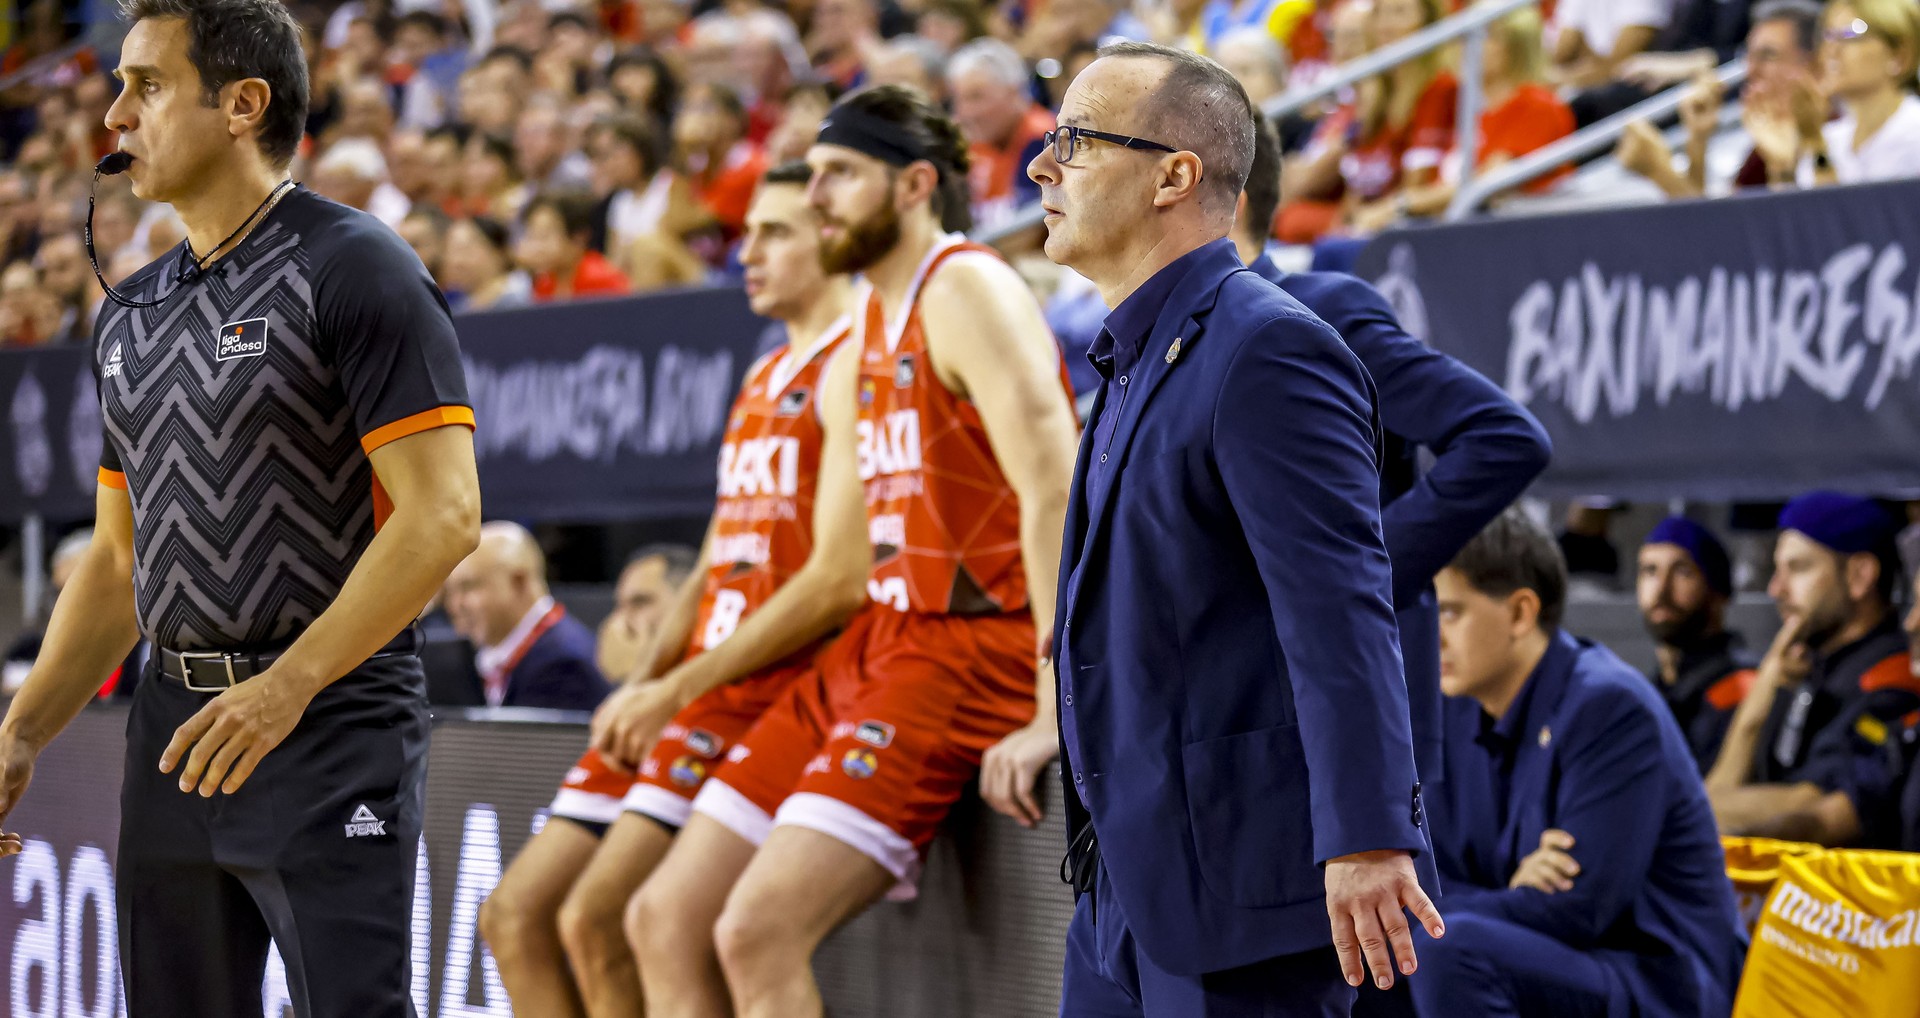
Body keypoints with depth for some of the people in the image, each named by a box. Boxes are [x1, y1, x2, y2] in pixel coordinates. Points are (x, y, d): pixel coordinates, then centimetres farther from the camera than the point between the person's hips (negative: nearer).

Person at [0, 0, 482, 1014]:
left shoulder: (354, 270, -7)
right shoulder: (131, 316, 16)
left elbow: (442, 511, -16)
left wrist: (288, 684, -22)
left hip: (330, 729, -7)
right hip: (176, 735, 7)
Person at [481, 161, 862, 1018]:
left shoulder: (852, 368, -9)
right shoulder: (763, 379, 21)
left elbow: (841, 580, -18)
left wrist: (677, 690, -16)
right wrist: (638, 687, 5)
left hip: (775, 691, -10)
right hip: (699, 689, 10)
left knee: (596, 918, -20)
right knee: (515, 916, 3)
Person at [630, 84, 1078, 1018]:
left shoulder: (965, 289, -10)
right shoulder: (867, 328, 18)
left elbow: (1057, 491, -19)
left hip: (967, 652, -10)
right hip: (873, 644, 10)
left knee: (759, 932, -22)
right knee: (666, 919, 4)